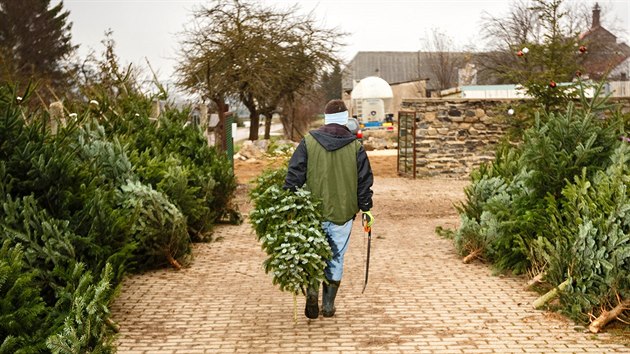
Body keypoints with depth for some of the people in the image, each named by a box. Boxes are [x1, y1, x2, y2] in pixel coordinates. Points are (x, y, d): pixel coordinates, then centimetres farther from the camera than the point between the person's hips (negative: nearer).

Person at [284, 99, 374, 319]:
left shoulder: (309, 142, -2)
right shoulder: (355, 146, -1)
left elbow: (294, 176, -4)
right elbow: (364, 181, 2)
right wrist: (366, 208, 10)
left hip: (313, 212, 0)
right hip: (342, 213, 0)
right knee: (336, 258, 10)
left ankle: (312, 289, -9)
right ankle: (328, 305, 13)